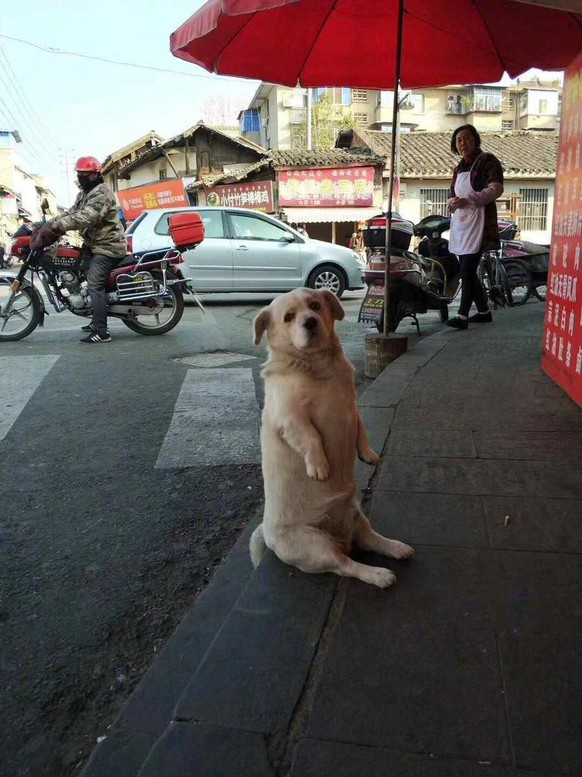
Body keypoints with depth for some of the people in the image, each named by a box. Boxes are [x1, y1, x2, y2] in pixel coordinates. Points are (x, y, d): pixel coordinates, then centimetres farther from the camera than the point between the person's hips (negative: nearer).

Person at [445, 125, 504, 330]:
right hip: (460, 223, 8)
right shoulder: (459, 167, 24)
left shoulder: (487, 161, 0)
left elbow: (496, 188, -12)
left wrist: (468, 200, -22)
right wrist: (453, 202, 3)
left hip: (478, 222, -8)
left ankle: (462, 316, -17)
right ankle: (484, 312, 18)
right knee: (467, 271, 8)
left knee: (467, 269, -16)